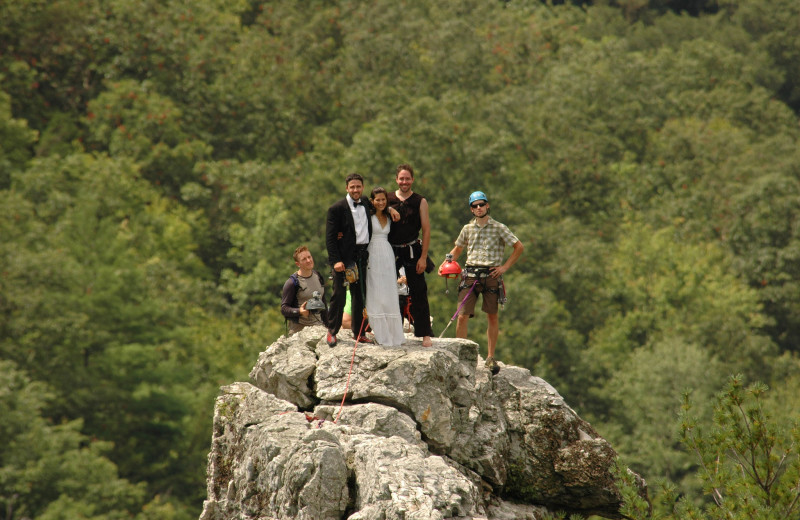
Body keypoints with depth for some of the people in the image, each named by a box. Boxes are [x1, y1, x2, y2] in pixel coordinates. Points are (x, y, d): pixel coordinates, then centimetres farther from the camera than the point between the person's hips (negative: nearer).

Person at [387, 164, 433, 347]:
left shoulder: (420, 202, 0)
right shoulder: (388, 200, 5)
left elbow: (426, 230, -1)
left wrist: (423, 257, -7)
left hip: (412, 251, -2)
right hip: (391, 251, 2)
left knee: (418, 293, -3)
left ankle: (425, 334, 1)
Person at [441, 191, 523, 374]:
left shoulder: (499, 228, 2)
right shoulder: (467, 229, 12)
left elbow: (519, 247, 6)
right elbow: (457, 249, 26)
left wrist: (505, 266, -1)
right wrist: (447, 261, 7)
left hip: (491, 276, -2)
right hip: (471, 275, 2)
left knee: (492, 317, 4)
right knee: (462, 316, -8)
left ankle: (491, 357, 13)